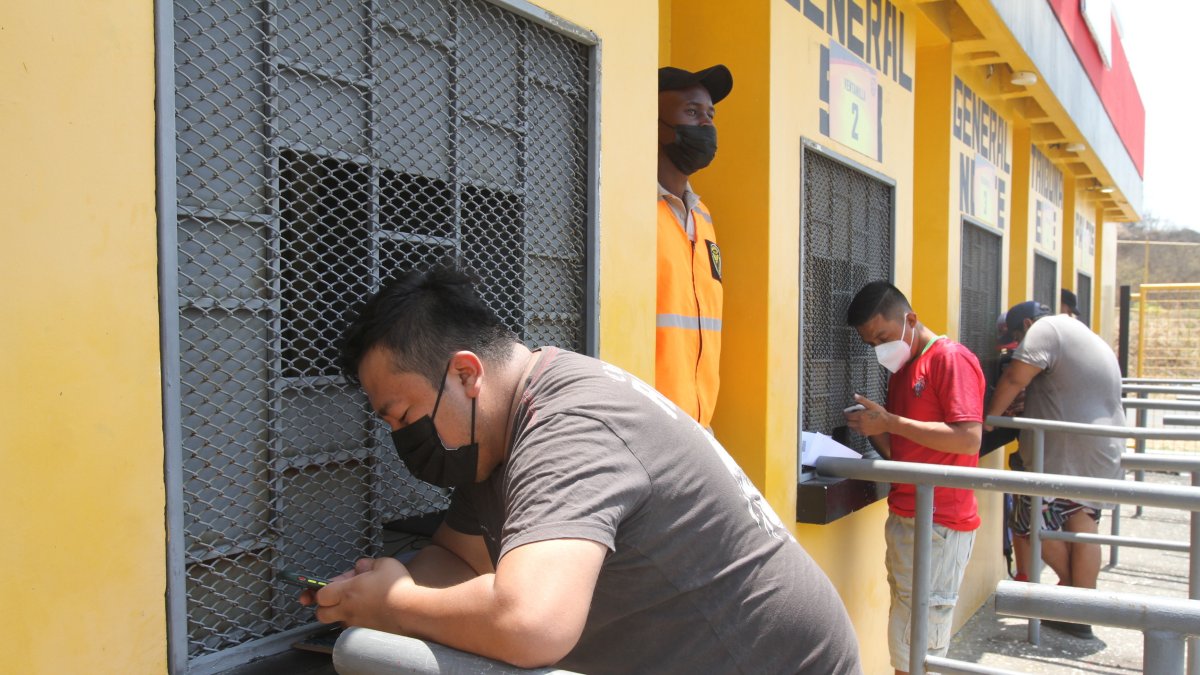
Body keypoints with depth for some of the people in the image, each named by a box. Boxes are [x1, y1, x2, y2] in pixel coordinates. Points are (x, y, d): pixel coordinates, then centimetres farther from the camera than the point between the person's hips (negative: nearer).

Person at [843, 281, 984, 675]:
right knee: (904, 642, 14)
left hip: (940, 524, -8)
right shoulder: (901, 369, 16)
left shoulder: (951, 359, -10)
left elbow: (969, 438, -21)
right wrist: (873, 430, 1)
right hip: (903, 516, 8)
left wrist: (889, 421, -18)